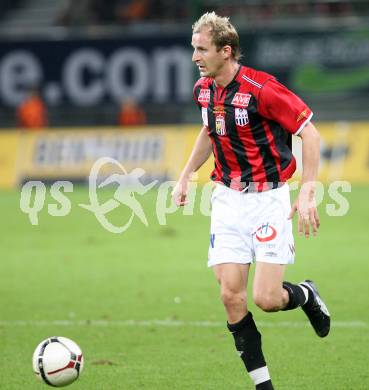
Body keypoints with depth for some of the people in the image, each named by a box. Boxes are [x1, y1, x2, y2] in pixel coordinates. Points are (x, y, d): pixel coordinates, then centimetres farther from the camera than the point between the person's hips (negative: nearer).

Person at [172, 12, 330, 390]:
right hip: (228, 199, 6)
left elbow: (310, 133, -16)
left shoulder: (260, 88, -19)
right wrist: (185, 176, 20)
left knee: (266, 298, -12)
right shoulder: (203, 90, 3)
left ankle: (305, 295, 25)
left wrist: (307, 193, -19)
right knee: (231, 294, -6)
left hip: (268, 199, -6)